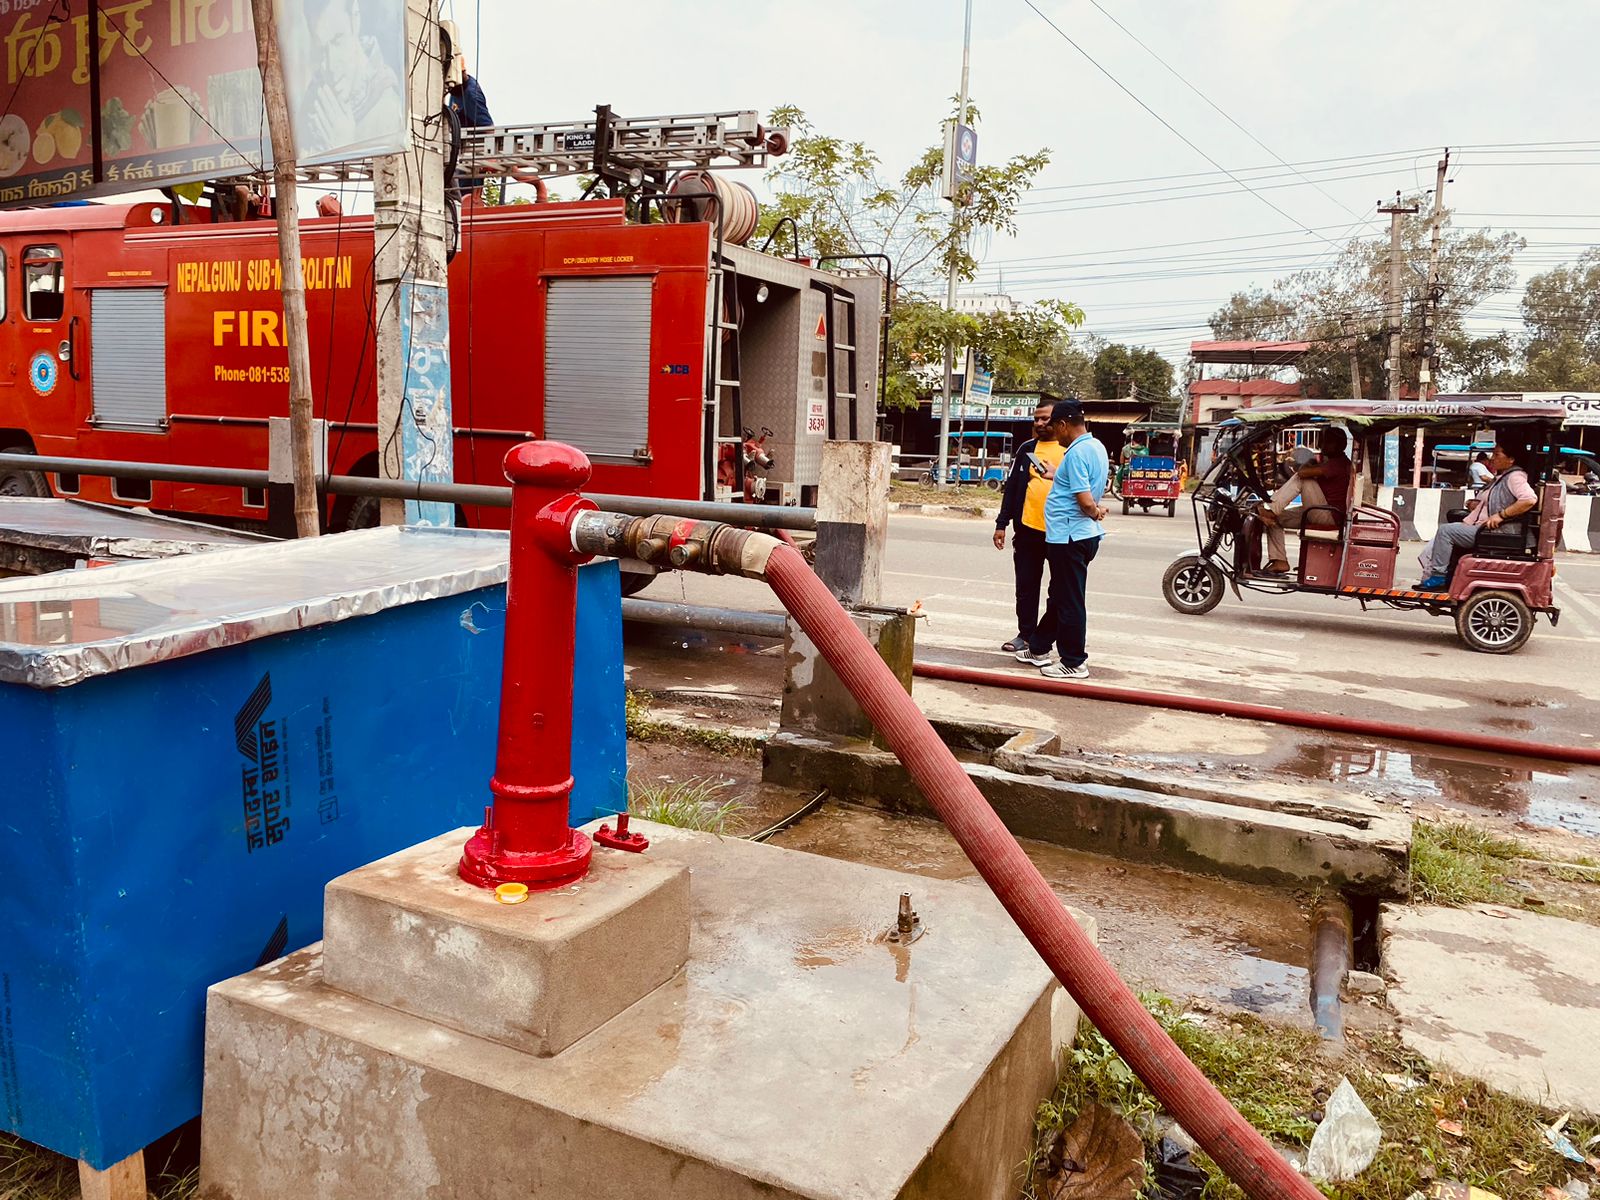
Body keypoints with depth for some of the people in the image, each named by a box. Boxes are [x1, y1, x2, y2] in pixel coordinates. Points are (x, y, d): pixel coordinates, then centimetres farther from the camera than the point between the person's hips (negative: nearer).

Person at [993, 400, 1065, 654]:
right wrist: (1002, 523, 5)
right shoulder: (1027, 448, 9)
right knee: (1026, 586, 9)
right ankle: (1026, 634, 19)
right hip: (1028, 528, 3)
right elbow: (1012, 486, 9)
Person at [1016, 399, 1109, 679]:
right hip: (1085, 534, 10)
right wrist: (1052, 474, 33)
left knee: (1069, 601, -1)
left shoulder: (1076, 452, -20)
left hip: (1069, 537, -10)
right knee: (1059, 597, 19)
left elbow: (1086, 501, -24)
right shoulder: (1096, 446, 10)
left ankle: (1073, 663, 8)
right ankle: (1039, 649, 32)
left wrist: (1095, 512, -4)